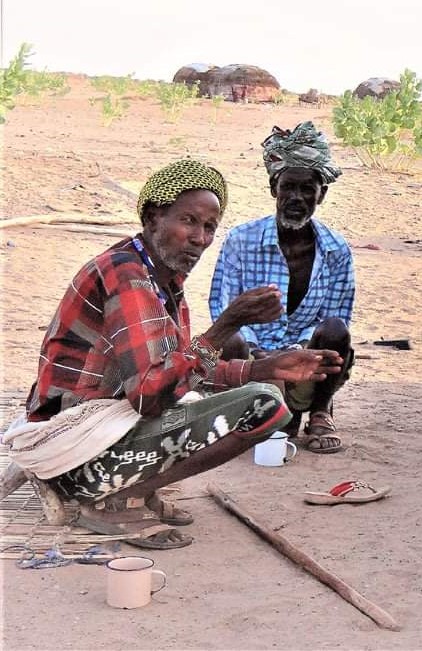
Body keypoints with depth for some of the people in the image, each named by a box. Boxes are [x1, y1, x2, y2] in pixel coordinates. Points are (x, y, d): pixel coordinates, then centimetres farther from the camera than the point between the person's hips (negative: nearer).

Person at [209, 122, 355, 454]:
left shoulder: (337, 251, 1)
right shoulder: (242, 240, -2)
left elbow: (337, 321, -2)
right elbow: (222, 307, -4)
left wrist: (296, 351, -24)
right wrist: (255, 353, -25)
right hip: (253, 357, -1)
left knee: (334, 332, -31)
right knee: (229, 345, -35)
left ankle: (320, 413, -2)